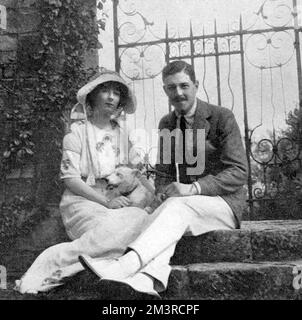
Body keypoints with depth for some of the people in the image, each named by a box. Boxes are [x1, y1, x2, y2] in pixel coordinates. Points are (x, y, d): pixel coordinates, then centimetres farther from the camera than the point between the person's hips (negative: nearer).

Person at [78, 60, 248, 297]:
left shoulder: (222, 118, -3)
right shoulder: (166, 124, 14)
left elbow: (238, 172, -9)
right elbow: (163, 171, 17)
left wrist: (194, 188, -23)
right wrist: (164, 191, -8)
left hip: (224, 203, -4)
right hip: (182, 203, 5)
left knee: (177, 206, -35)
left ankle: (122, 267, -54)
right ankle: (151, 279, -56)